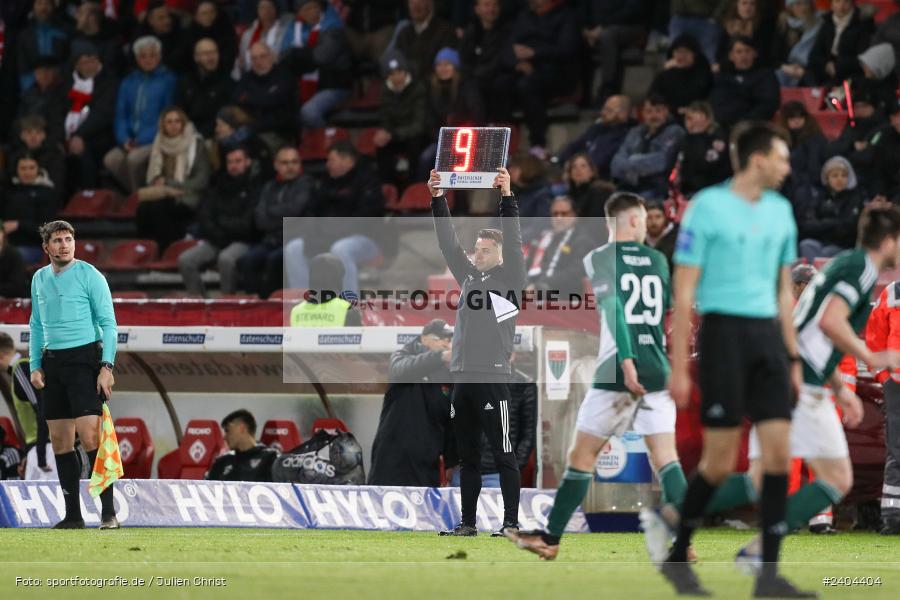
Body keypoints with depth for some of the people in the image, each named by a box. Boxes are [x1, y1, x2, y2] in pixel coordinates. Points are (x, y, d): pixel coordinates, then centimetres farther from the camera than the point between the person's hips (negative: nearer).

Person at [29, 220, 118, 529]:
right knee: (60, 442, 3)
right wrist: (35, 365, 10)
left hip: (84, 357, -6)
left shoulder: (90, 275, -4)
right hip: (52, 363, 6)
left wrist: (107, 366, -14)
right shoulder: (39, 279, 13)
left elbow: (108, 323, -6)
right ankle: (73, 515, 8)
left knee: (90, 435, -16)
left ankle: (108, 512, -14)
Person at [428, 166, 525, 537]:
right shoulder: (469, 276, 16)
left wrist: (507, 196, -19)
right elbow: (447, 242, 13)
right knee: (467, 456, 9)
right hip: (462, 377, 6)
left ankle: (511, 523, -1)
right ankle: (467, 522, 14)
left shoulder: (510, 278, 1)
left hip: (493, 377, -6)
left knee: (503, 454, -3)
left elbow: (513, 241, -11)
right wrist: (437, 199, 5)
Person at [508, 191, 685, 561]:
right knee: (665, 458, 0)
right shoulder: (658, 260, 10)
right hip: (658, 371, 3)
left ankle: (550, 538, 12)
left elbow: (613, 306, -17)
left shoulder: (598, 259, -3)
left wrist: (626, 360, -25)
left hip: (617, 373, -3)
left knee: (582, 456, 6)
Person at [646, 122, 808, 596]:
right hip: (724, 330, -6)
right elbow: (683, 293, -6)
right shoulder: (708, 207, -6)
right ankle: (677, 555, 15)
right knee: (720, 462, -4)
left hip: (767, 334, 6)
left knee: (778, 454, -3)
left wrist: (793, 357, 16)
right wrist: (678, 368, -9)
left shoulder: (780, 211, 13)